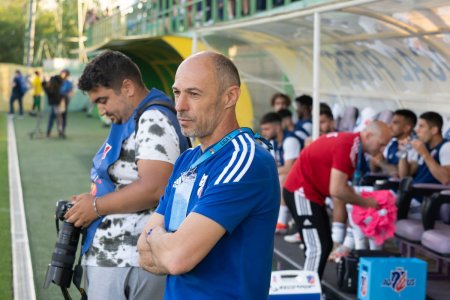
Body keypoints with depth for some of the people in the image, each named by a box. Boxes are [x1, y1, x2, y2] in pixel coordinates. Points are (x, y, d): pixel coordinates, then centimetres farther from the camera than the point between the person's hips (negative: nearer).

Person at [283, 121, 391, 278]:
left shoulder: (351, 142, 9)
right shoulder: (347, 147, -22)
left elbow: (339, 185, 11)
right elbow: (336, 190, -25)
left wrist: (361, 200, 0)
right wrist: (365, 202, -12)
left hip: (308, 191, 10)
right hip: (301, 191, -10)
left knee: (324, 245, 12)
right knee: (317, 248, -12)